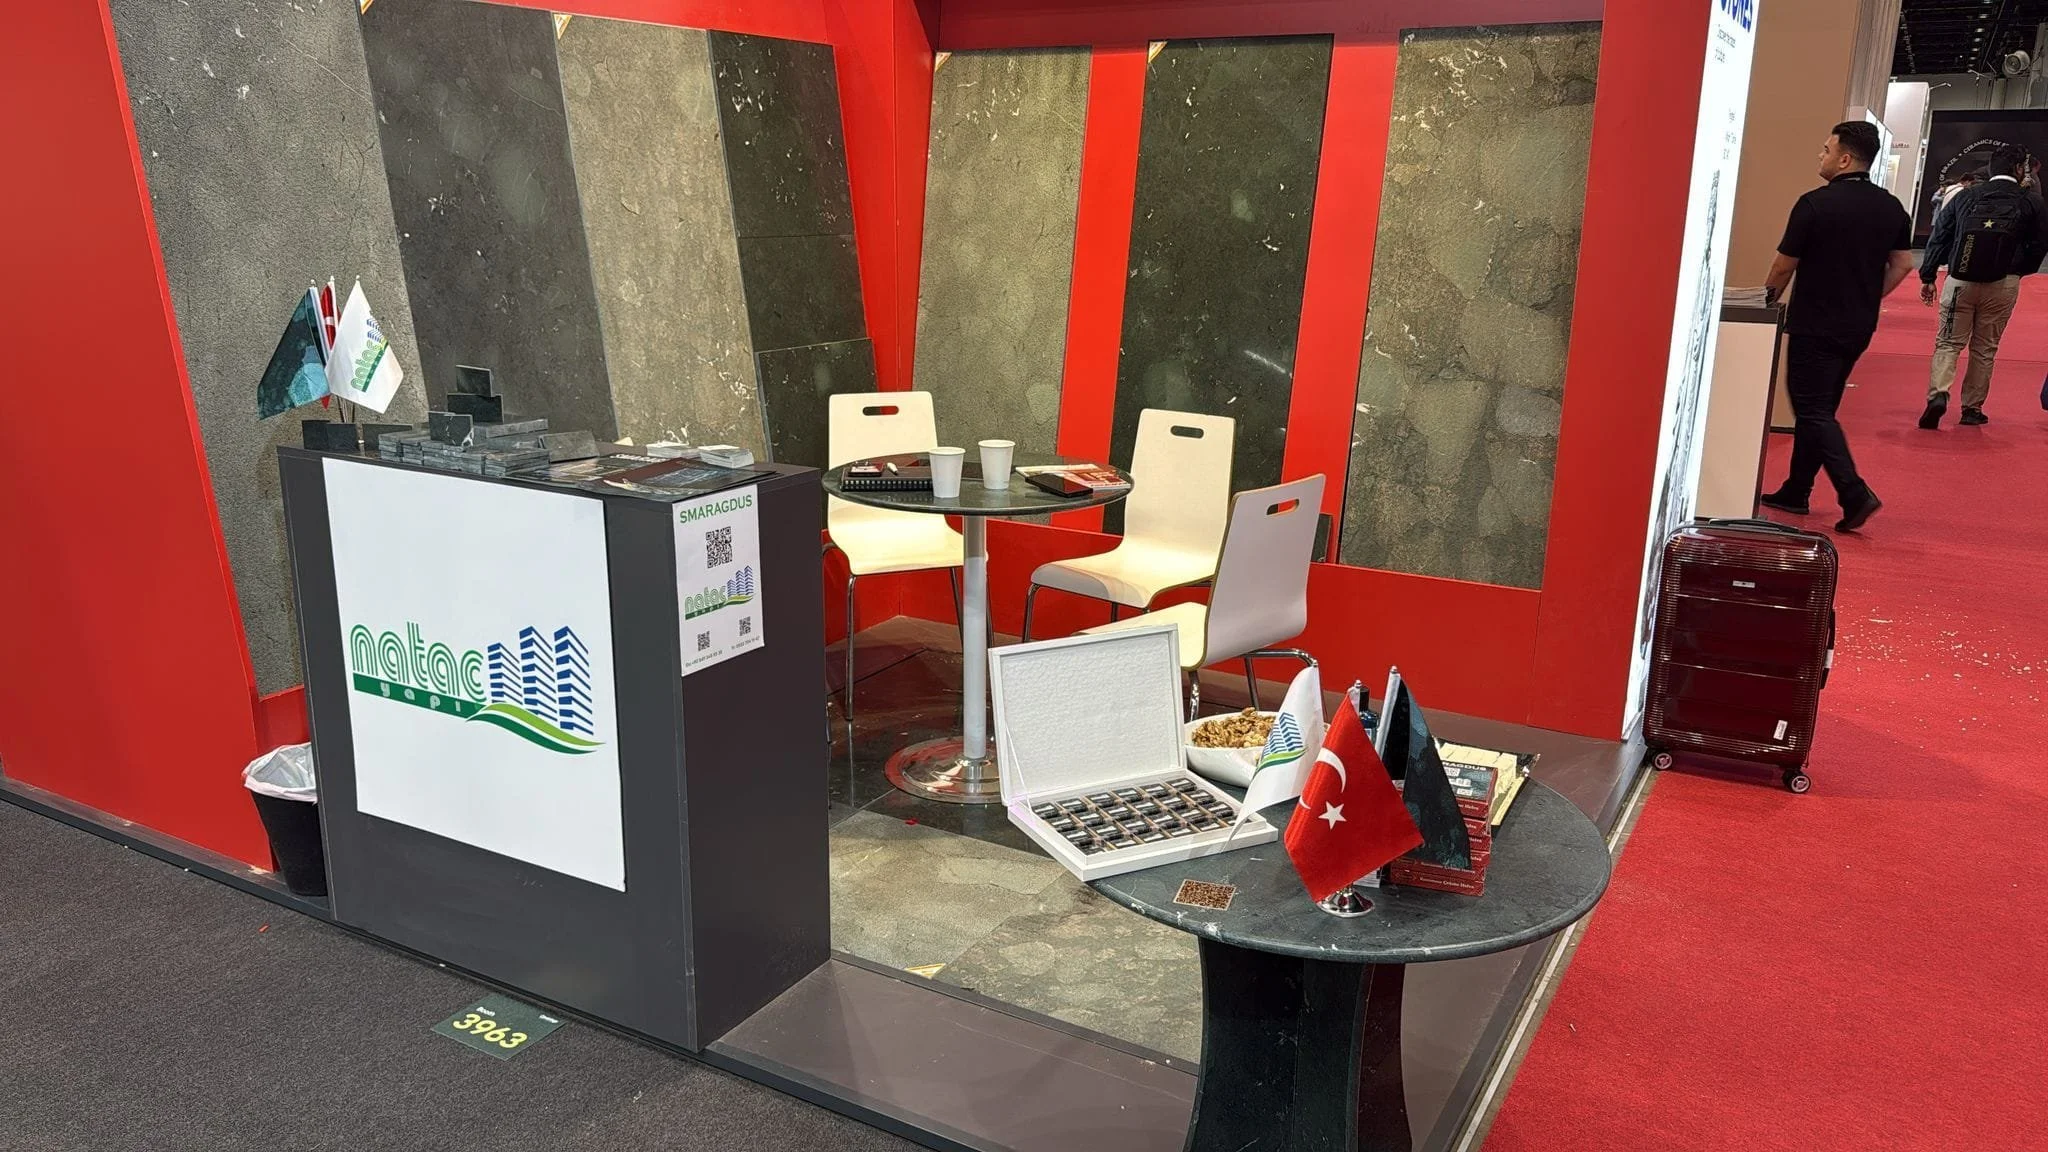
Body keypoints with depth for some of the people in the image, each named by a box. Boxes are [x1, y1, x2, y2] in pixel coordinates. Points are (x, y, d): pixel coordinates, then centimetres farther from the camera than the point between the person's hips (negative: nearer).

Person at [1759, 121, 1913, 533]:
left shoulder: (1815, 203, -15)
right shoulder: (1891, 207, 5)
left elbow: (1785, 265, -8)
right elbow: (1903, 264, 10)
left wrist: (1770, 295, 11)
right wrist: (1868, 298, 19)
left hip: (1815, 325, -7)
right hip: (1860, 326, 7)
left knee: (1813, 411, -4)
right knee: (1819, 408, 15)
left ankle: (1855, 494, -15)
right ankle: (1795, 492, 21)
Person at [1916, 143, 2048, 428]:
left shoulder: (1965, 197, 4)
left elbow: (1939, 237, 3)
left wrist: (1927, 277, 7)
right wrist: (2017, 270, 19)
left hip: (1961, 280, 0)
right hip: (2003, 285, 0)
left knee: (1948, 342, 5)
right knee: (1985, 348, 11)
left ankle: (1938, 395, -18)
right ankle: (1972, 408, 15)